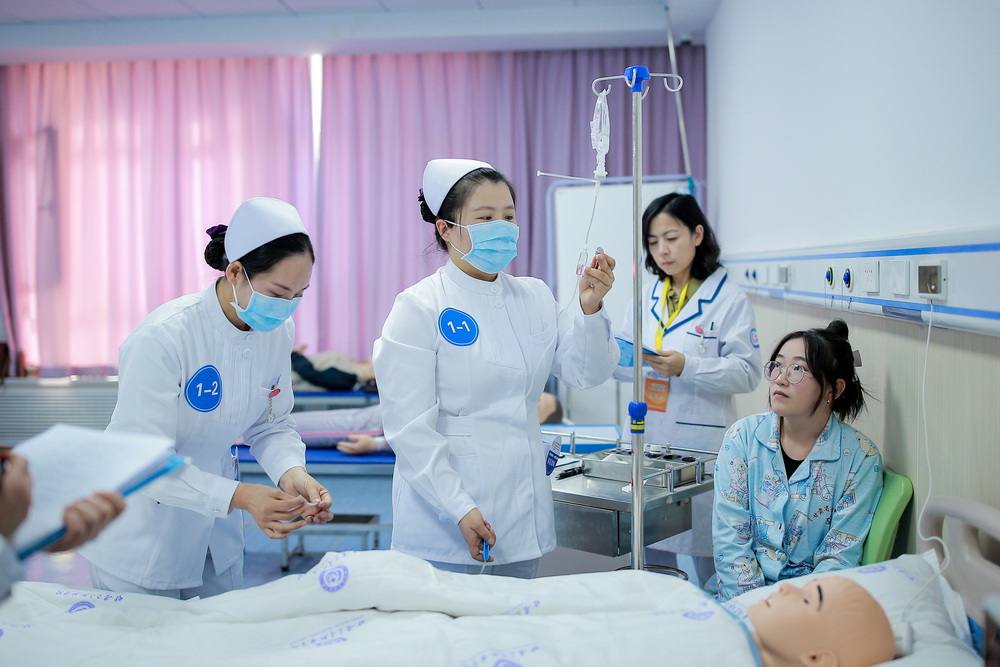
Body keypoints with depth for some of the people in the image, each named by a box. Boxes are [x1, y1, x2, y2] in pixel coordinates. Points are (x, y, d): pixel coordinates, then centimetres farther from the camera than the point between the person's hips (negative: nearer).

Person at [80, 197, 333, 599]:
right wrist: (238, 496, -39)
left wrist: (291, 471, -22)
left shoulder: (278, 330, -10)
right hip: (142, 533, -6)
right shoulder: (162, 338, -29)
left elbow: (270, 424, 0)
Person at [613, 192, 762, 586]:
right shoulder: (646, 295, 14)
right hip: (645, 437, 5)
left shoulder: (729, 298, -3)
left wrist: (686, 367, -22)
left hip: (700, 444, -5)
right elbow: (625, 367, 16)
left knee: (702, 560, -2)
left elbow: (747, 373, -10)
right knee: (649, 554, 10)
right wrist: (617, 357, -7)